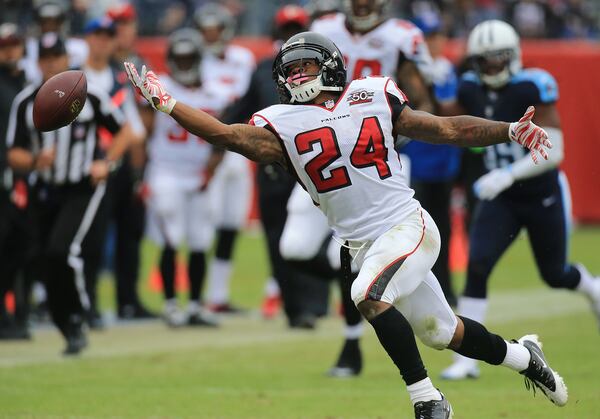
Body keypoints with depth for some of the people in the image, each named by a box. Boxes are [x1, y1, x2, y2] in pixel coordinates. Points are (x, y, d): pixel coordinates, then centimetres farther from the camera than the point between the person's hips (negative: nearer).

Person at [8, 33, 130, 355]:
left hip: (85, 190, -4)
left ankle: (77, 316, -5)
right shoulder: (25, 102, -2)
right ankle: (71, 333, 22)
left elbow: (122, 132, 6)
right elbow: (14, 156, -1)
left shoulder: (89, 95, -7)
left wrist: (106, 162, -10)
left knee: (62, 252, -23)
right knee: (51, 267, 5)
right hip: (48, 193, 4)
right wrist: (35, 161, -23)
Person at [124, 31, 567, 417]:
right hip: (363, 243, 3)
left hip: (407, 226, -3)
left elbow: (447, 129, 6)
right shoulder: (283, 126, 4)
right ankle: (522, 355, 37)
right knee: (443, 333, 11)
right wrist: (165, 102, -21)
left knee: (369, 294, -29)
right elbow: (227, 134, -11)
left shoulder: (373, 97, 2)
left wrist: (510, 131, -2)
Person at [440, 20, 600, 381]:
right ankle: (466, 360, -15)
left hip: (543, 197, -3)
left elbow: (553, 152, -25)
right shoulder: (471, 90, -6)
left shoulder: (532, 89, -21)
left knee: (555, 275, 14)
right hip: (501, 201, 3)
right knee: (477, 266, -17)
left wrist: (509, 174, -34)